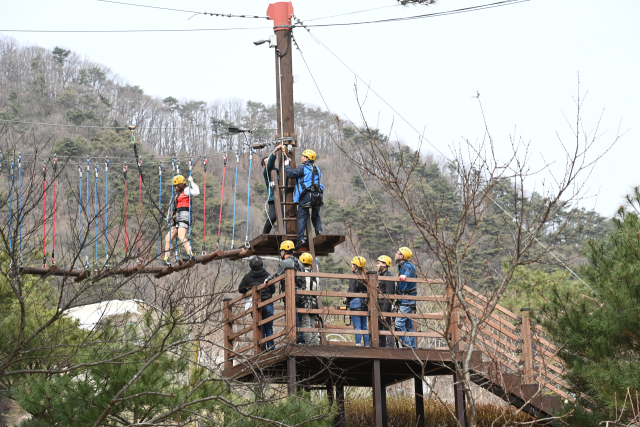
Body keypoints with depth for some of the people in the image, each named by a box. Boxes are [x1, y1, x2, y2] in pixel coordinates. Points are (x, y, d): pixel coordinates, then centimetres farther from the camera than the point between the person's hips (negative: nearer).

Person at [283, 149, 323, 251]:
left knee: (302, 217, -4)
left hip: (306, 195, -6)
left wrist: (287, 166, 9)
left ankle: (301, 239, -12)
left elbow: (292, 174, -9)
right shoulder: (317, 169, 19)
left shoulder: (302, 167, -3)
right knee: (316, 216, 15)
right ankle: (319, 231, -7)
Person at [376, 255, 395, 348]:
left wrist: (384, 311, -21)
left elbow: (388, 295, -17)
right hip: (379, 306, 10)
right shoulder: (380, 276, 18)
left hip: (386, 306, -10)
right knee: (379, 328, 12)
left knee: (387, 328, -10)